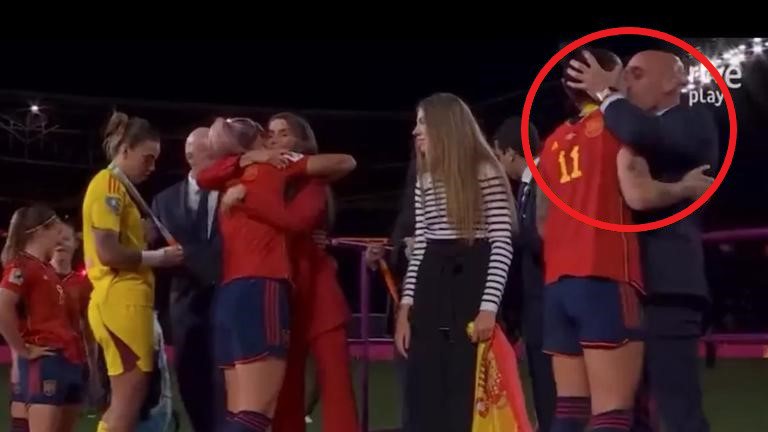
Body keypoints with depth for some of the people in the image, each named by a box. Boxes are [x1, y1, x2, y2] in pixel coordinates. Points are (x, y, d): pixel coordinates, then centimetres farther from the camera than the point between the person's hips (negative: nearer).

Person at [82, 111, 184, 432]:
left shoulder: (118, 187, 23)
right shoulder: (109, 184, -7)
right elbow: (107, 252, -17)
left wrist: (155, 253, 6)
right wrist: (159, 257, -9)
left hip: (125, 301, 10)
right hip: (121, 302, -10)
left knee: (126, 402, 11)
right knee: (128, 401, -10)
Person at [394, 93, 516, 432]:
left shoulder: (486, 173, -5)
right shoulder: (425, 180, 16)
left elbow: (502, 244, -9)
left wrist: (488, 306, -18)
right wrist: (406, 307, 8)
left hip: (472, 287, -6)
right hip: (431, 292, 6)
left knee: (470, 397, -6)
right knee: (425, 400, 3)